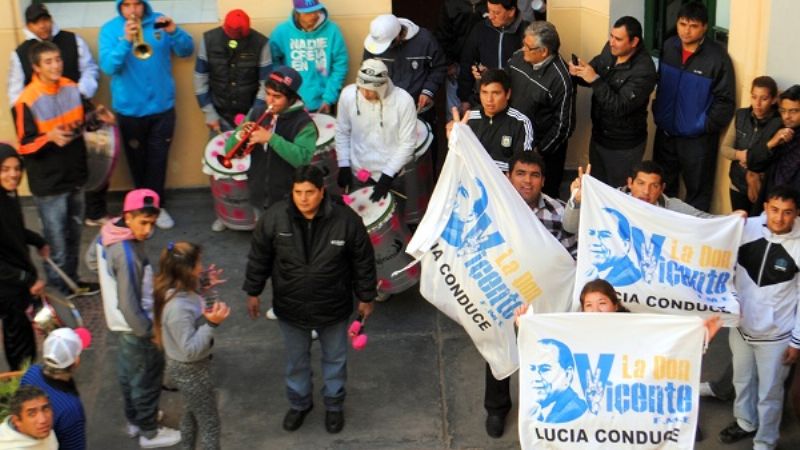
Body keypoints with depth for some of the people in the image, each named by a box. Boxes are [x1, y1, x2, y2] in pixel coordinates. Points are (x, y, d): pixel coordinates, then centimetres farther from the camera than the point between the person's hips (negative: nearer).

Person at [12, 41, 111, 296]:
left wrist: (98, 116, -6)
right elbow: (24, 146, -19)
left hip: (75, 176, 7)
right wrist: (50, 137, -36)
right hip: (48, 183, -6)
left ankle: (71, 280, 36)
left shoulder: (71, 88, 0)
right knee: (56, 240, 3)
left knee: (74, 235, 20)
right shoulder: (27, 101, -20)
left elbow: (82, 118, 15)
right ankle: (58, 290, 17)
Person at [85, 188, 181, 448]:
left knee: (128, 371, 26)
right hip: (134, 326, -9)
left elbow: (92, 260, 12)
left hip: (118, 320, 9)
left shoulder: (108, 233, -9)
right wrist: (148, 332, -18)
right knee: (147, 378, 11)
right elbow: (129, 303, -30)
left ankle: (134, 419, 47)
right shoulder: (127, 254, -35)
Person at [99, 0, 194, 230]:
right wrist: (126, 41, -32)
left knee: (158, 161, 9)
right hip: (129, 109, -1)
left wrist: (174, 32, -24)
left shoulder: (159, 22, -2)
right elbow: (107, 67, -18)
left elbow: (187, 51, -4)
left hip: (162, 107, 1)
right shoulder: (110, 29, -7)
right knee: (138, 162, 14)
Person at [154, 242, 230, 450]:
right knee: (210, 422, 9)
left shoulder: (184, 291, -9)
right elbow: (190, 349, -32)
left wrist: (207, 291, -5)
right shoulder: (178, 308, -36)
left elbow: (199, 315, 5)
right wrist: (211, 324, -39)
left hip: (192, 367, 9)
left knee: (191, 414, 29)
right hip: (190, 371, -9)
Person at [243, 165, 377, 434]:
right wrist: (253, 292, 4)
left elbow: (363, 261, -8)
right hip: (290, 307, 1)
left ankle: (334, 405, 45)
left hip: (333, 308, -1)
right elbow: (258, 258, -3)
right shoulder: (274, 218, -18)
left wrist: (366, 297, -1)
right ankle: (299, 403, 48)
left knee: (335, 359, 20)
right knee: (296, 359, 22)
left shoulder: (346, 220, -21)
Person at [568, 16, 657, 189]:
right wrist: (578, 73, -15)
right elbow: (594, 68, 9)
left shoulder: (644, 71, -27)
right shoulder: (610, 49, -7)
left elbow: (620, 106, -30)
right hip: (598, 135, 7)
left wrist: (594, 80, -33)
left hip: (624, 146, -7)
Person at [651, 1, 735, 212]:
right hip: (665, 132, 5)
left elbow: (725, 100, -13)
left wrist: (705, 127, -13)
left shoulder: (717, 57, -17)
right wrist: (658, 114, 8)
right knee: (663, 186, 20)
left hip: (697, 138, -5)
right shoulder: (669, 46, -2)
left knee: (697, 191, 8)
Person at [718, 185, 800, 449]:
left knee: (770, 393, 13)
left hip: (776, 335, -3)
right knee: (742, 380, 26)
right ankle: (745, 422, 50)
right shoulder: (747, 228, -13)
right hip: (741, 325, 4)